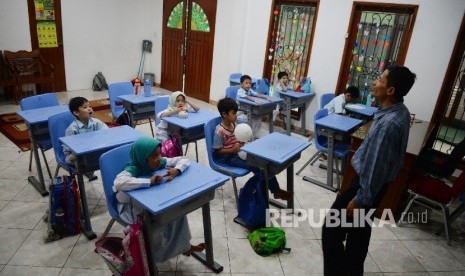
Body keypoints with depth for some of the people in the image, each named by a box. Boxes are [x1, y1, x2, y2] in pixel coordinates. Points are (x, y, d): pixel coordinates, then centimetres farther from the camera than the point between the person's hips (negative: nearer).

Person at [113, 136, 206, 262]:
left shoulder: (160, 162, -15)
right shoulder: (132, 170, -32)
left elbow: (184, 159, -10)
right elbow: (119, 183, -53)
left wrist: (177, 170, -32)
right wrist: (149, 181, -49)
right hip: (131, 206, -6)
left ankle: (183, 246, 7)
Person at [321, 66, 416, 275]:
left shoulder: (388, 124, -31)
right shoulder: (400, 111, 0)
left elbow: (375, 166, -26)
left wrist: (360, 199, -17)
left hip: (368, 184, -10)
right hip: (376, 182, 10)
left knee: (331, 230, 2)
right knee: (360, 229, 24)